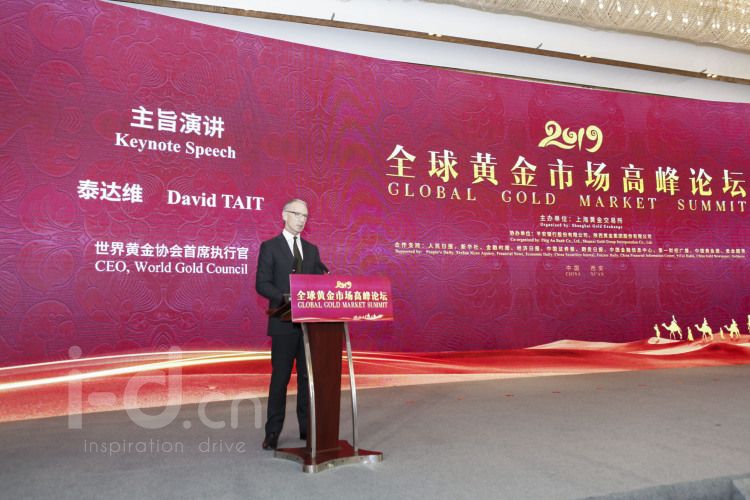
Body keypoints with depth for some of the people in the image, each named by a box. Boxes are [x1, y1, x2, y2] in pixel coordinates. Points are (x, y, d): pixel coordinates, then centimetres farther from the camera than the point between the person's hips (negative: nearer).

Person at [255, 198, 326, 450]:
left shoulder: (311, 249, 15)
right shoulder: (270, 247, 1)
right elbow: (261, 283, -6)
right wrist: (286, 298, -21)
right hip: (284, 323, -4)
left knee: (308, 376, 8)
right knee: (280, 377, 0)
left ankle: (307, 427, 18)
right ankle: (273, 432, 10)